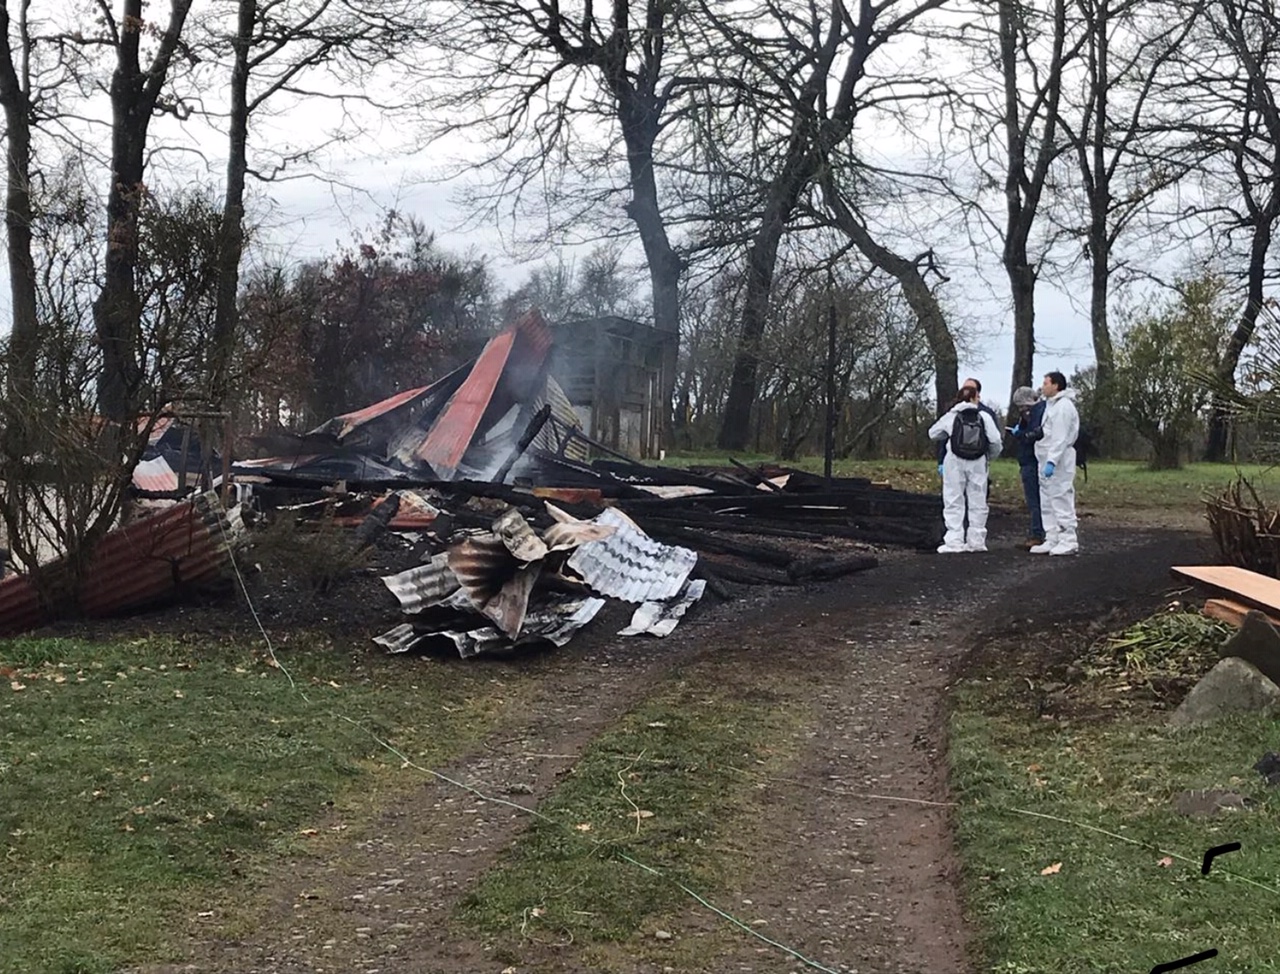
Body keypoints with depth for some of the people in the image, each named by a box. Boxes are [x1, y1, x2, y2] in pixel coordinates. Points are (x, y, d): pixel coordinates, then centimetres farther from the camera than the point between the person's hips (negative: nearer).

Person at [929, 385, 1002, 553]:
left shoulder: (951, 416, 2)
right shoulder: (984, 416, 0)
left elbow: (933, 434, 11)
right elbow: (995, 440, -5)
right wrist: (991, 457, 14)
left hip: (955, 463, -1)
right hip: (978, 463, 1)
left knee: (954, 502, 3)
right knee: (977, 502, 9)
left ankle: (954, 541, -3)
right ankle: (976, 540, 11)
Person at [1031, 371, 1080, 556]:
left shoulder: (1063, 406, -13)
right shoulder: (1052, 405, 20)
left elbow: (1060, 438, -20)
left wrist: (1051, 461, -25)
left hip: (1059, 462, -11)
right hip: (1047, 461, 11)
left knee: (1061, 500, -8)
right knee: (1047, 503, 12)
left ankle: (1068, 540, -5)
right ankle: (1052, 540, 17)